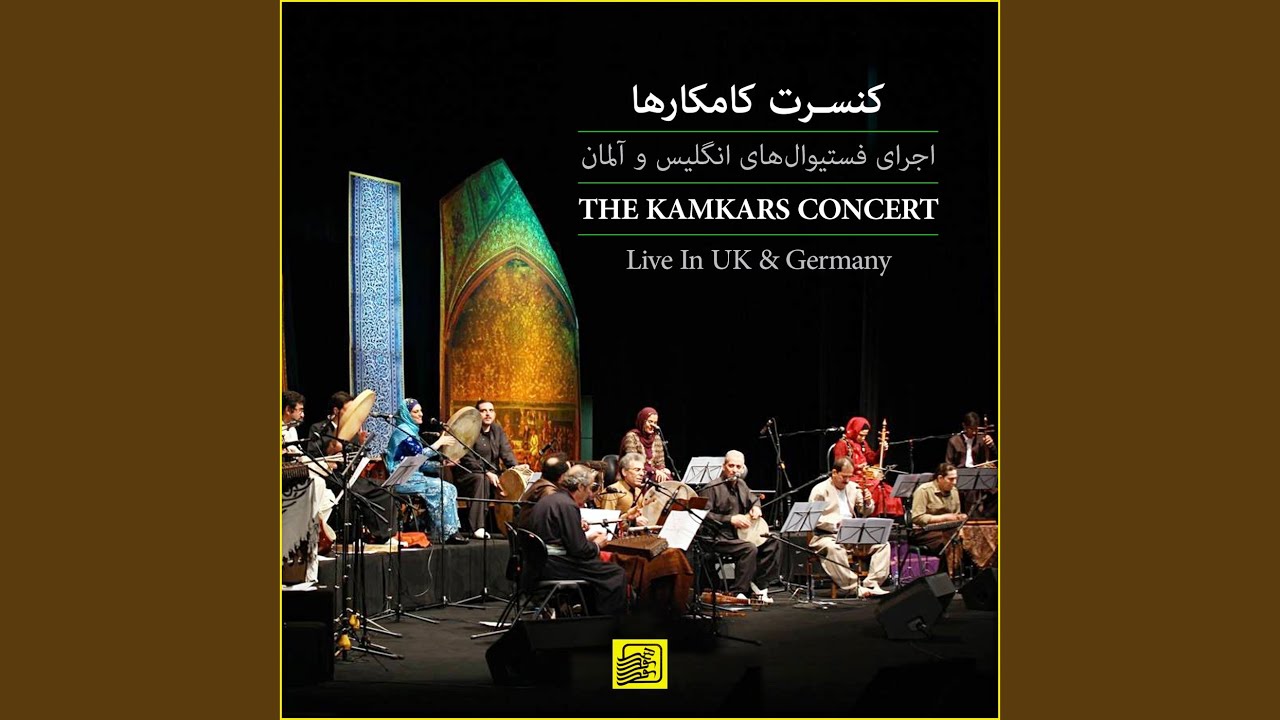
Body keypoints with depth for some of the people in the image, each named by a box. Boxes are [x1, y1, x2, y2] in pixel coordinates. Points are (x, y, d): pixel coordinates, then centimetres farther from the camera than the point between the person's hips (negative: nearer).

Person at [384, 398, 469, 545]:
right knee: (444, 489, -16)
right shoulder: (402, 431, -11)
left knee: (449, 489, -3)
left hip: (411, 477, 9)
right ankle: (449, 533, -11)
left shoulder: (410, 430, 19)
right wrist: (440, 442, -12)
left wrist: (440, 464, 5)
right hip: (403, 480, -9)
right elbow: (420, 455, -20)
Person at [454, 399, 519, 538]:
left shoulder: (498, 430, 11)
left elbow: (507, 452, 0)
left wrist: (515, 468, -20)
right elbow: (468, 460, -17)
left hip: (492, 474, 6)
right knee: (481, 479, -38)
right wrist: (486, 473, -28)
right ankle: (477, 527, -43)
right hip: (468, 475, -6)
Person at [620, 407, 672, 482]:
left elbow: (660, 463, 15)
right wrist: (654, 471, -21)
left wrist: (663, 470, -10)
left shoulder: (657, 438, 13)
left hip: (651, 475, 6)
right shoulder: (631, 437, -7)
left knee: (667, 477, -24)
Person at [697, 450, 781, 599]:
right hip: (719, 539, -9)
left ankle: (758, 584, 2)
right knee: (749, 549, -31)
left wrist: (756, 507, 6)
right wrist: (730, 519, -24)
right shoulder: (712, 488, -13)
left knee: (772, 541, -3)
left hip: (740, 535, 9)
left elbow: (754, 499, 32)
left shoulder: (741, 485, 13)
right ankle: (737, 592, -25)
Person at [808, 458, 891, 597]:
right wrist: (837, 524, -24)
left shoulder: (853, 487, 15)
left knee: (883, 543, -12)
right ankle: (853, 588, -34)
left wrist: (868, 502, -3)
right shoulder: (820, 490, -3)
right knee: (834, 548, -40)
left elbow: (866, 513, 21)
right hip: (826, 536, -6)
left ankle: (872, 584, -19)